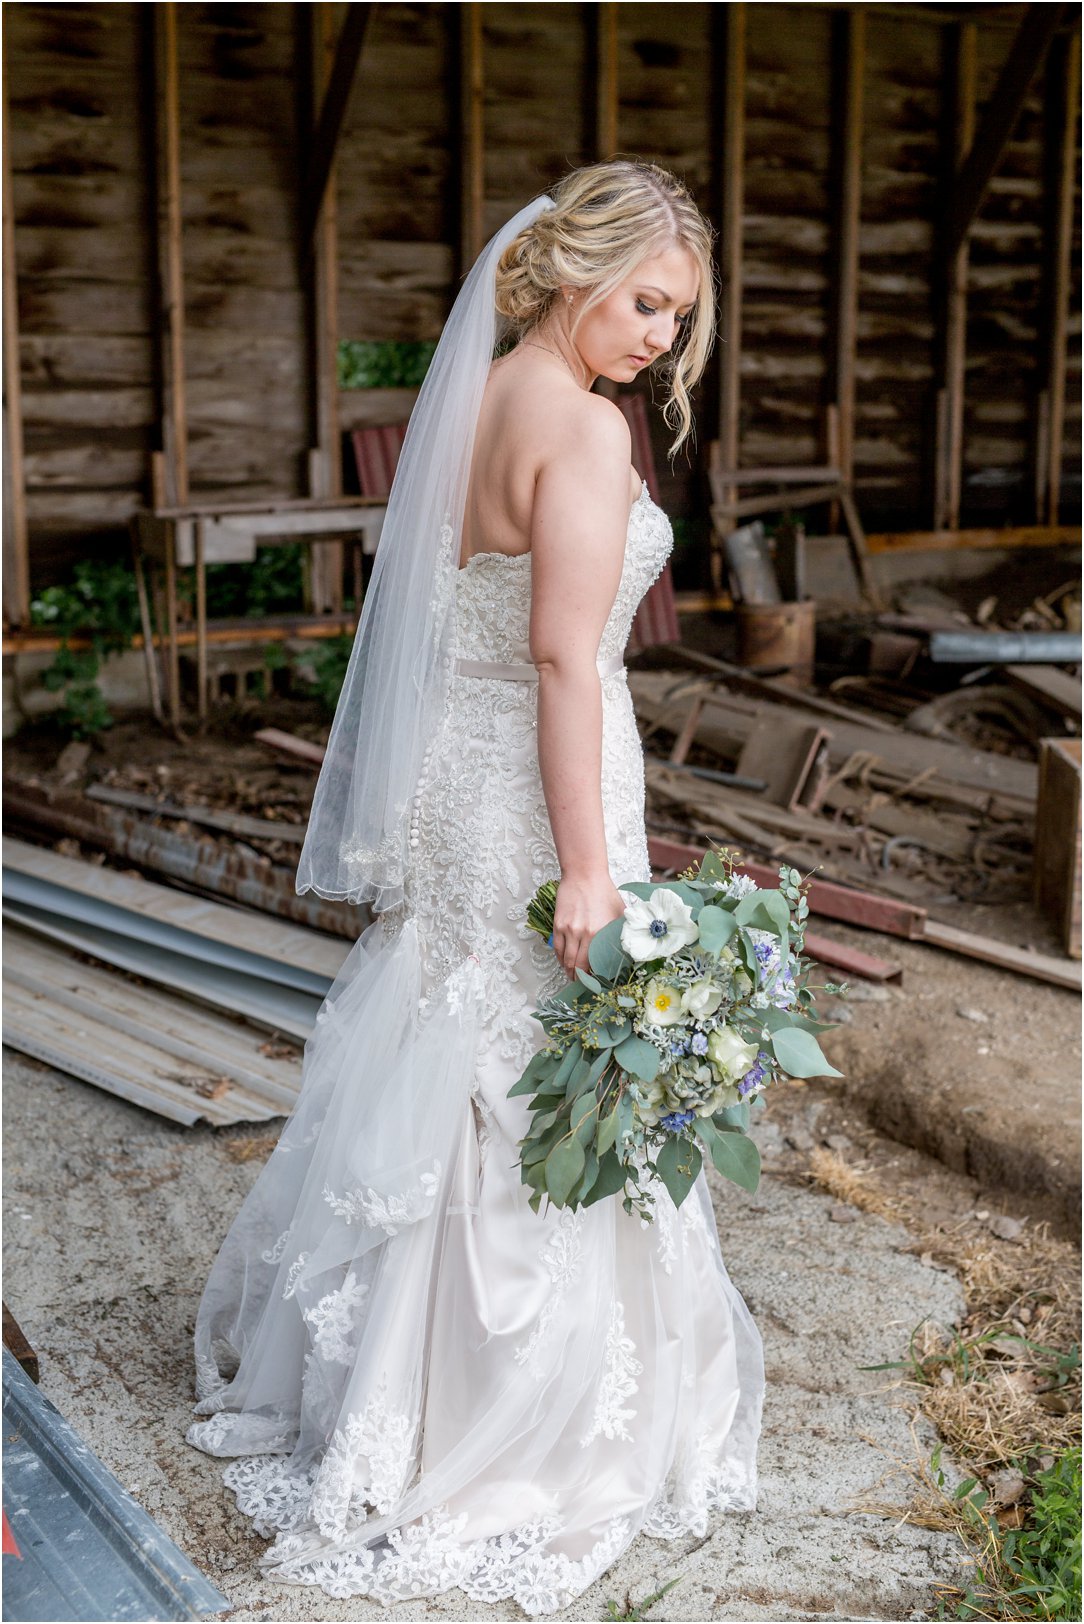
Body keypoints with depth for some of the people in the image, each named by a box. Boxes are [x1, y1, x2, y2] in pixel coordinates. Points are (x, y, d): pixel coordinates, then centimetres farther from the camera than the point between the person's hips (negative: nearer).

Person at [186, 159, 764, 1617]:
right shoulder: (581, 426, -18)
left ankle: (340, 1364, 39)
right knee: (525, 1108, 4)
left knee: (434, 1080, 21)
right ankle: (499, 1436, 20)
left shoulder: (480, 399, 10)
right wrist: (590, 869, -21)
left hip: (454, 775, 9)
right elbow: (565, 659, -23)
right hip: (534, 794, -9)